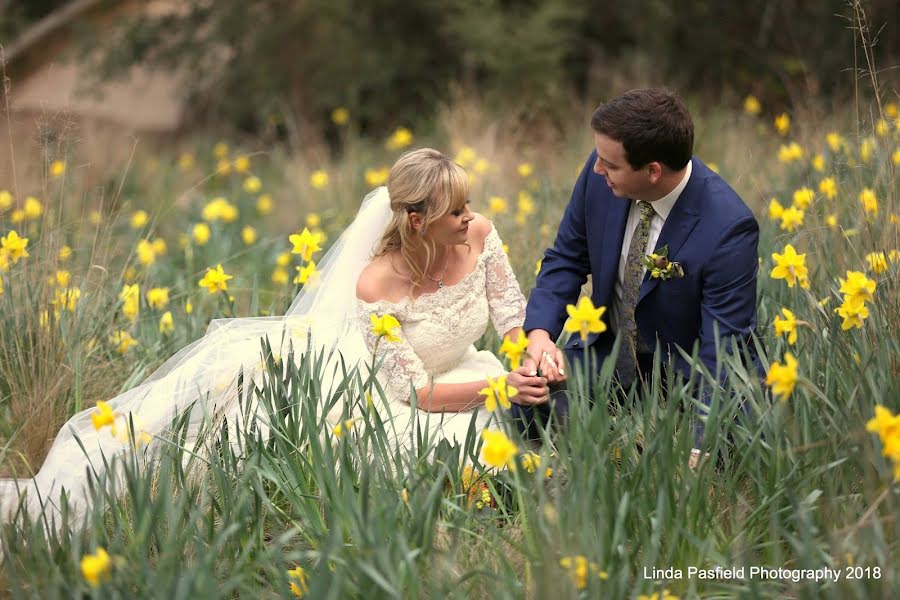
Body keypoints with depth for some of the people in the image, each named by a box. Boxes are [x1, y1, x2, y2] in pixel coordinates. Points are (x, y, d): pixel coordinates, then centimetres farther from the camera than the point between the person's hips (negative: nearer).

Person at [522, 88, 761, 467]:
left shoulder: (729, 229, -28)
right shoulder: (599, 176, -14)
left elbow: (721, 353, -26)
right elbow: (567, 259, 3)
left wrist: (695, 451, -37)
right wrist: (541, 332, -16)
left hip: (684, 376, -4)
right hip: (609, 355, 4)